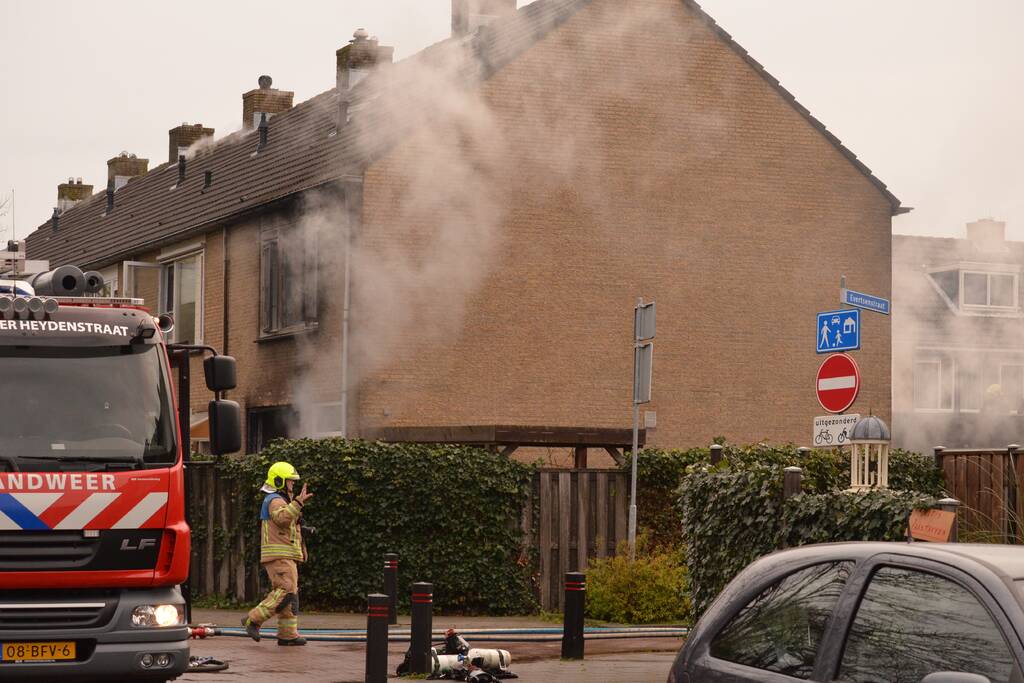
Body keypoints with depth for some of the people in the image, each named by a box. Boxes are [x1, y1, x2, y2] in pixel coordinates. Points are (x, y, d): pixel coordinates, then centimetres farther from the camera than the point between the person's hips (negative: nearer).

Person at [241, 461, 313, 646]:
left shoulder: (278, 501, 23)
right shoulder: (275, 501, -10)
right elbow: (283, 519, -31)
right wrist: (298, 502, -34)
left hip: (285, 557, 11)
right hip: (279, 555, -11)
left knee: (288, 594, 7)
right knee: (286, 593, -17)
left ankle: (288, 634, 6)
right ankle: (253, 620, -14)